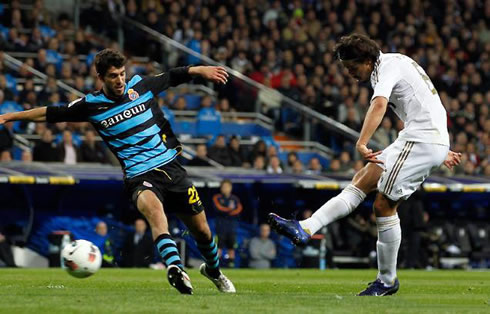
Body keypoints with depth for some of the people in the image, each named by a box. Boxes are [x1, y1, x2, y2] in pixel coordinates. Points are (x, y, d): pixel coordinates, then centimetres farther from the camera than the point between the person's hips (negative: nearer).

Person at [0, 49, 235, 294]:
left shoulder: (141, 86, 4)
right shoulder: (91, 105, 0)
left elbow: (174, 76, 19)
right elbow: (49, 114, 9)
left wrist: (201, 70, 6)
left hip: (171, 167, 3)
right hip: (139, 177, -3)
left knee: (202, 231, 10)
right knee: (153, 207, -38)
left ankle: (213, 271, 41)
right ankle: (175, 267, -56)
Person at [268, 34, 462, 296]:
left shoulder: (387, 66, -10)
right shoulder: (396, 63, 22)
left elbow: (379, 104, -30)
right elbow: (425, 108, 30)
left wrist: (361, 144, -42)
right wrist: (441, 150, 36)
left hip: (422, 141, -10)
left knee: (384, 204, -7)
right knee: (363, 179, 6)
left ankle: (387, 280, 2)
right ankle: (306, 229, -2)